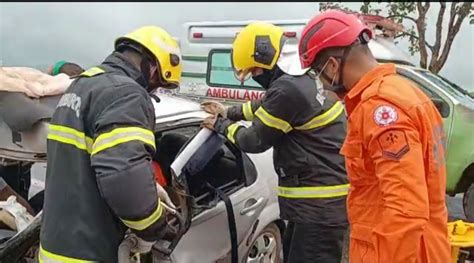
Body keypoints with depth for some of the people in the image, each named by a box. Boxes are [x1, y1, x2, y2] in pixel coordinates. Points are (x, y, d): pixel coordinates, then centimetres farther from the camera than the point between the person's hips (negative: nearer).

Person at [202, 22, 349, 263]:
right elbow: (265, 106, 29)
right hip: (316, 198, 10)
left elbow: (255, 141, -10)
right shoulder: (303, 79, 9)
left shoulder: (288, 88, -22)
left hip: (321, 203, -10)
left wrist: (222, 126, 7)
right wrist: (228, 113, 27)